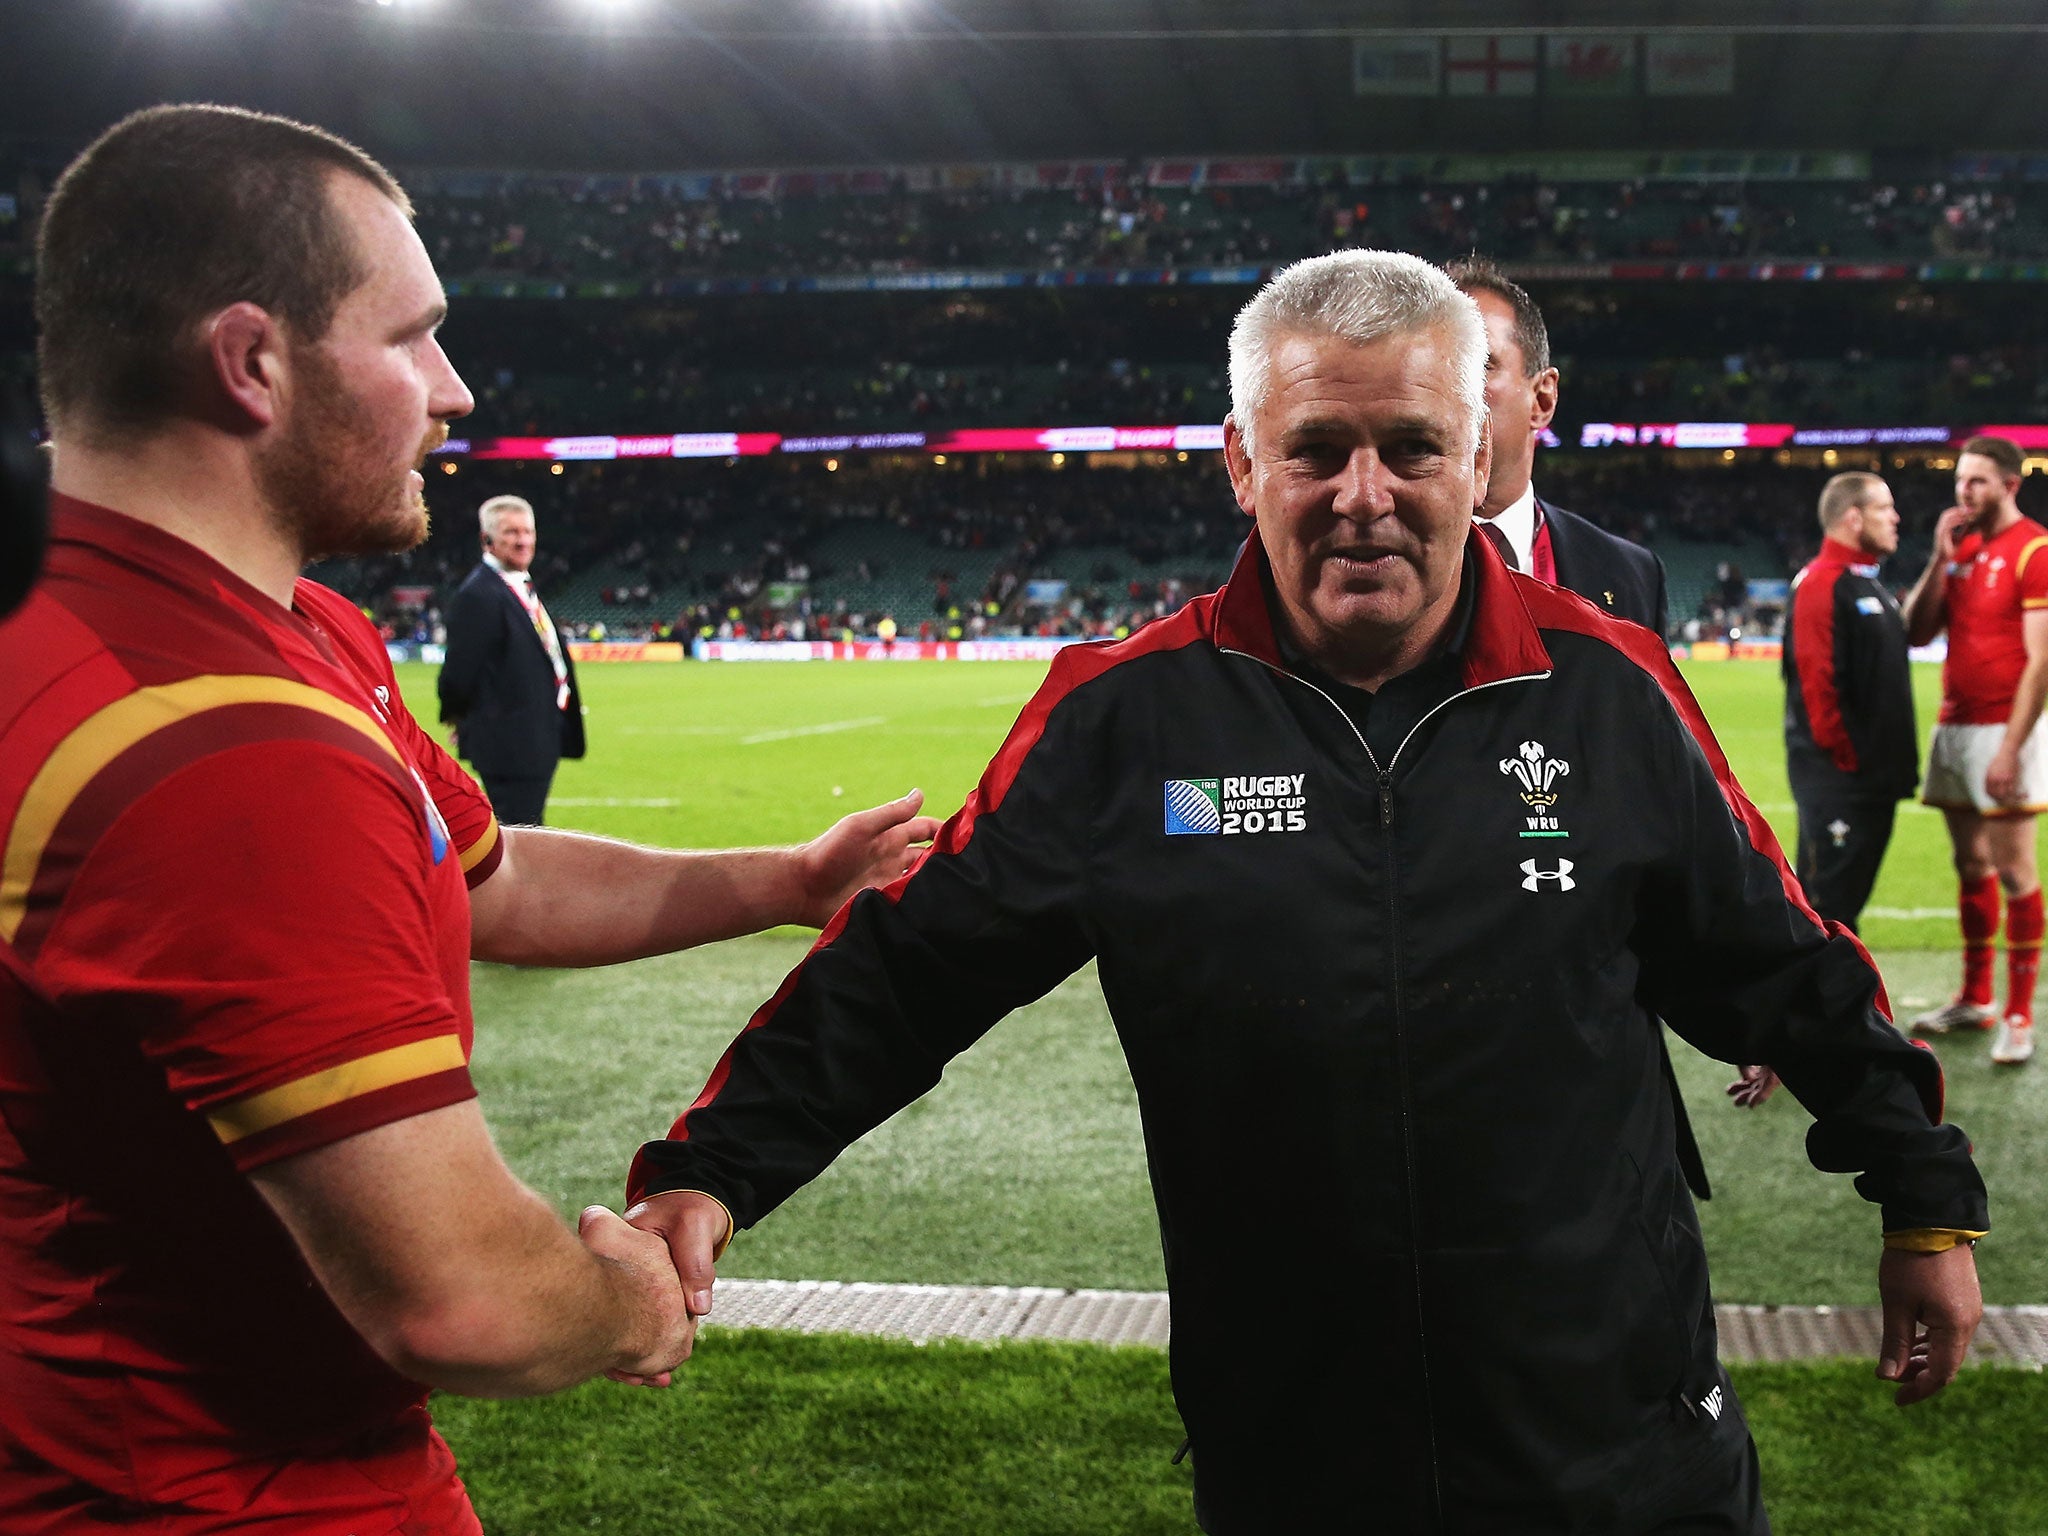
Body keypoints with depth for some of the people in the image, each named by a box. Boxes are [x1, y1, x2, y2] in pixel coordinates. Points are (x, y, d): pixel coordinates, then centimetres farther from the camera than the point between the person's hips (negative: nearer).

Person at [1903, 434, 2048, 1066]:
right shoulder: (1962, 546, 13)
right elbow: (1917, 632, 10)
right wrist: (1940, 559, -1)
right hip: (1953, 726, 7)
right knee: (1970, 866, 13)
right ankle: (1974, 998, 23)